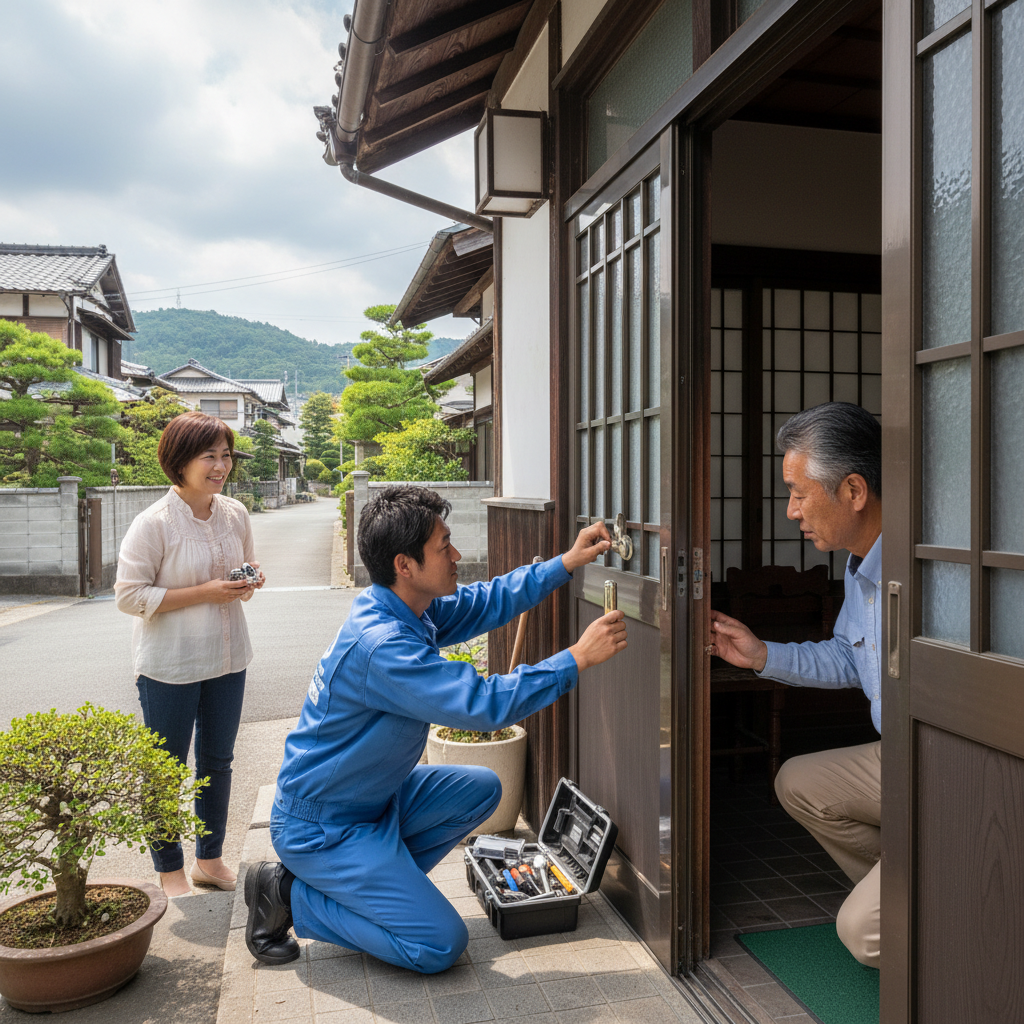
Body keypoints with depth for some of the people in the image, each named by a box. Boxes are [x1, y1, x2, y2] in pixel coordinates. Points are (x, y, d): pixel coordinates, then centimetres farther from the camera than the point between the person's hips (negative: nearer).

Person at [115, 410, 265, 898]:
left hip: (226, 658, 6)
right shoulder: (153, 523, -17)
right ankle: (169, 871, 26)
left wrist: (249, 583, -8)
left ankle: (210, 859, 34)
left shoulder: (235, 514, 0)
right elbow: (130, 595, -17)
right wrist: (205, 592, -22)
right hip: (169, 665, -6)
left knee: (218, 760, 17)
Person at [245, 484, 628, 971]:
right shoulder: (380, 646, -33)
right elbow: (485, 703, -35)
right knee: (441, 946, -10)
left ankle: (376, 883, 11)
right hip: (320, 829, -9)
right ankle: (291, 895, 1)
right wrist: (577, 657, -27)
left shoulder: (406, 607, -3)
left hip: (370, 796, 9)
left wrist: (566, 563, 2)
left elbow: (486, 601, 10)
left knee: (481, 788, 8)